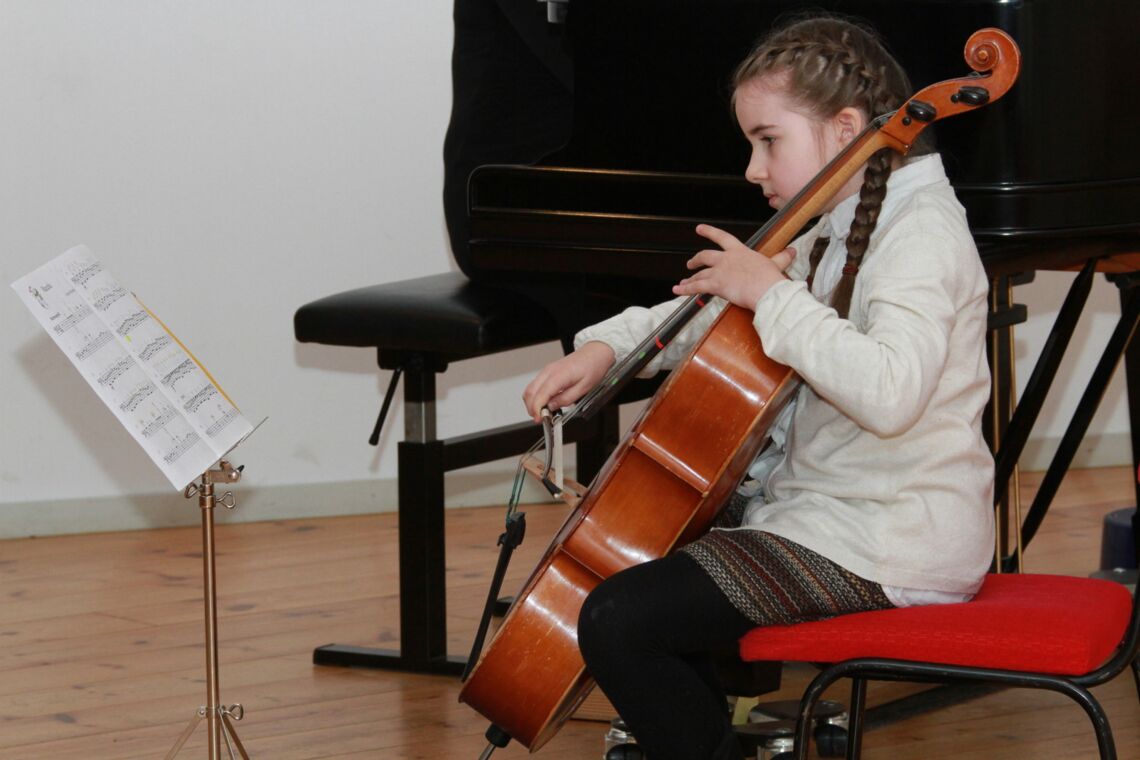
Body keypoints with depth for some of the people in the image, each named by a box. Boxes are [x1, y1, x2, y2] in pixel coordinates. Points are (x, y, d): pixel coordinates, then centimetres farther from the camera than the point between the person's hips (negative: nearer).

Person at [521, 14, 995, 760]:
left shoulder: (922, 235, -17)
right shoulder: (839, 234, 14)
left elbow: (888, 391, -34)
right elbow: (722, 311, 22)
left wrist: (773, 294, -26)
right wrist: (606, 345, 6)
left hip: (887, 544, -11)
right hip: (825, 501, 11)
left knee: (617, 622, -20)